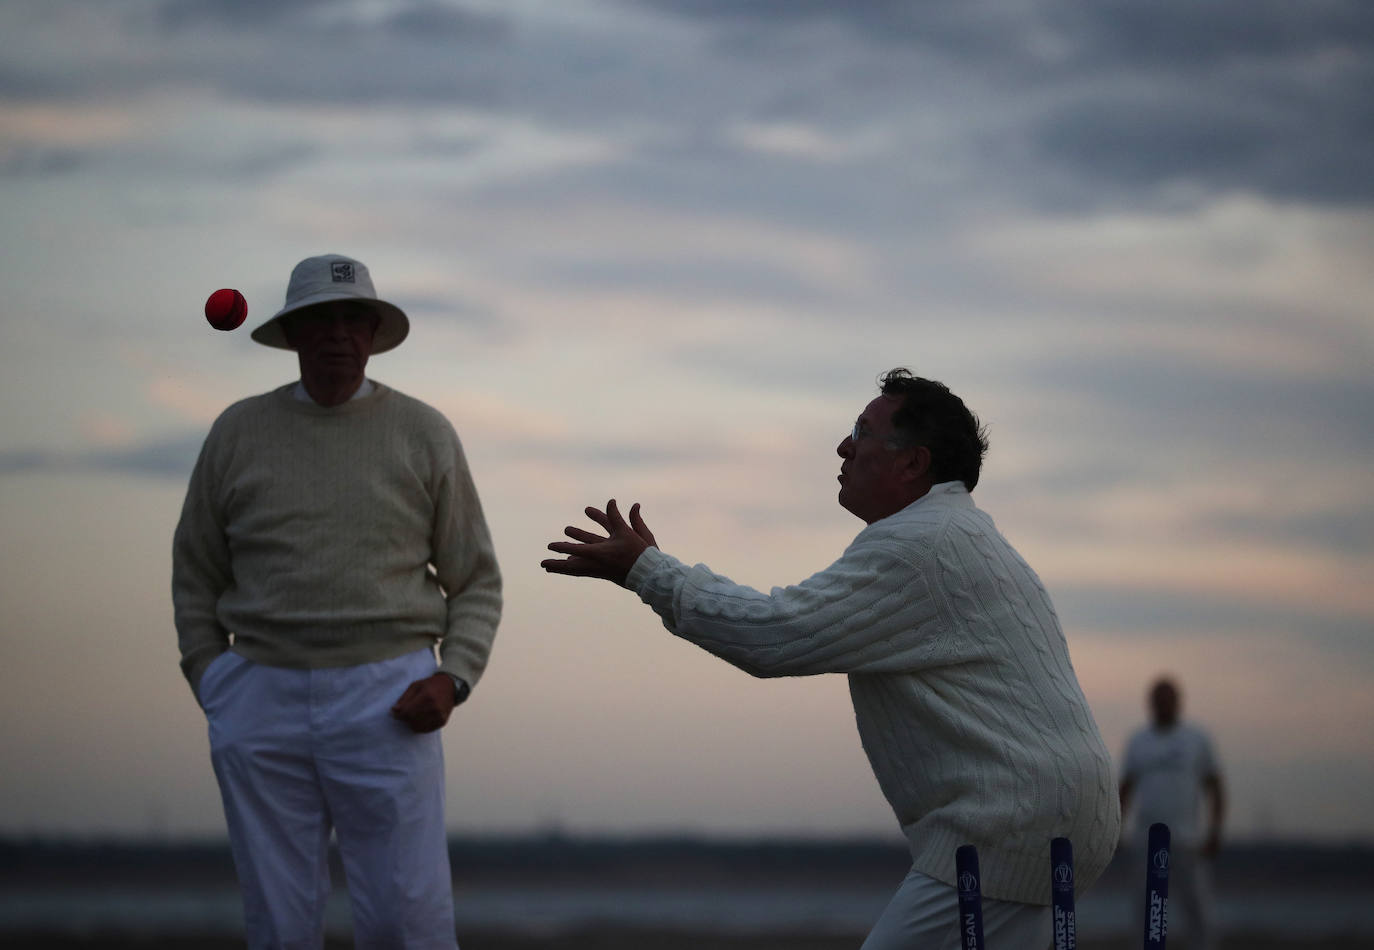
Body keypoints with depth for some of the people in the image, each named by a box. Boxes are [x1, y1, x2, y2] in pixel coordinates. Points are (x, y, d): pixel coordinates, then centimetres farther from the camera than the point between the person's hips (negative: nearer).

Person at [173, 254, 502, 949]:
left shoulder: (423, 433, 6)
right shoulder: (238, 432, 9)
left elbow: (476, 580, 10)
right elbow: (195, 575, 16)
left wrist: (453, 678, -6)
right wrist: (211, 686, 5)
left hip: (386, 702, -2)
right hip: (263, 702, 2)